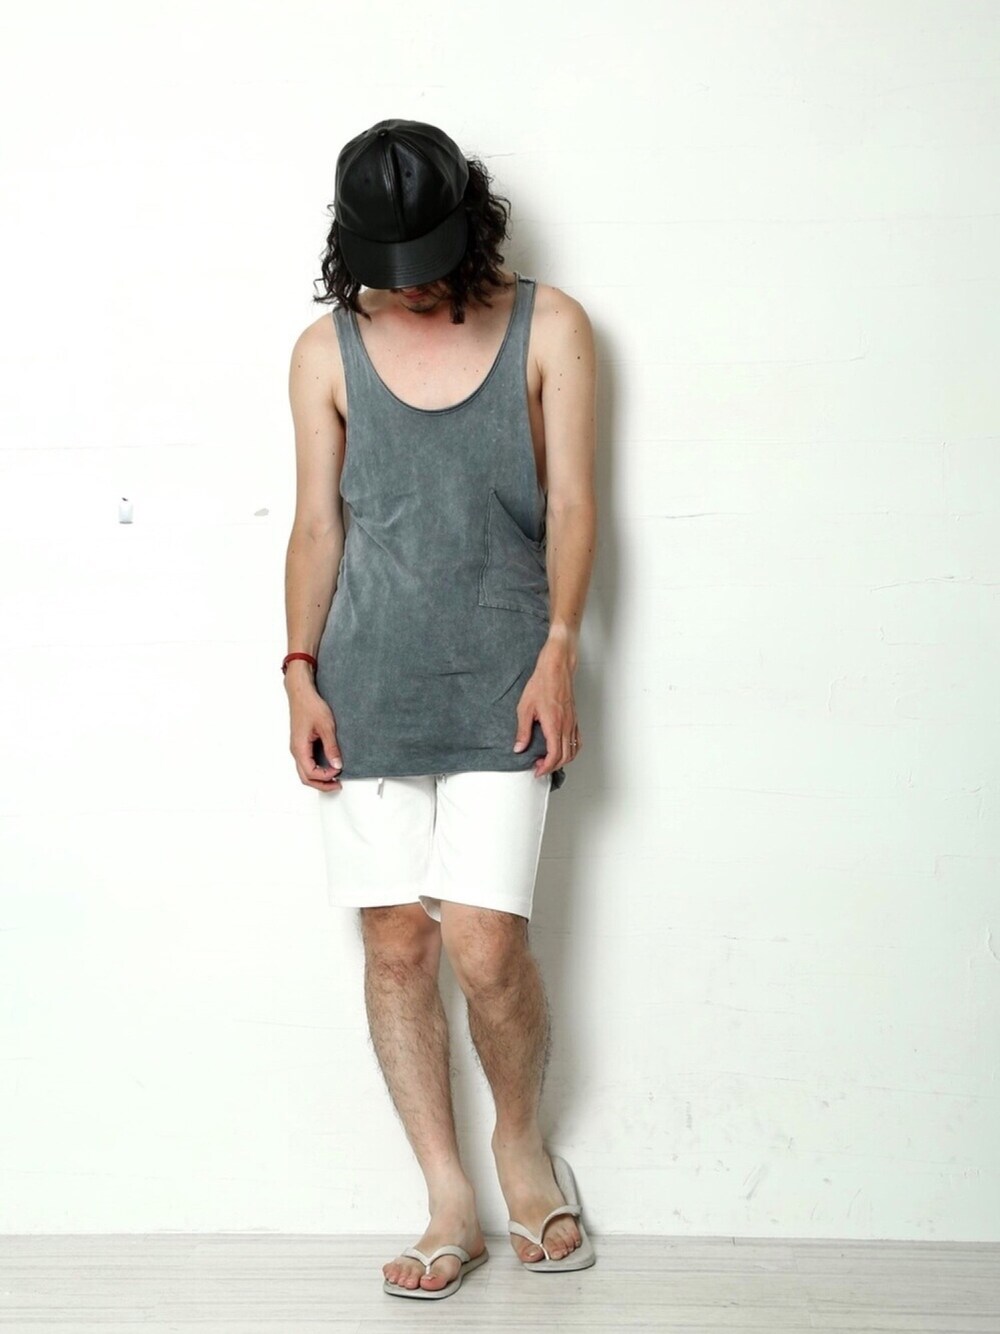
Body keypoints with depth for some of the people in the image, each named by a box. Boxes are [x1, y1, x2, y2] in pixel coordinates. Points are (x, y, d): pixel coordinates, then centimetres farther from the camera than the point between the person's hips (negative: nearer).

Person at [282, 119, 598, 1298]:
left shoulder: (546, 327, 3)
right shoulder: (327, 350, 7)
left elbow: (570, 503, 1)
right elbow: (316, 523, 7)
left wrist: (558, 650, -10)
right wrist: (301, 675, -1)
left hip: (499, 681, -2)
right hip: (367, 686, 2)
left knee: (484, 946, -11)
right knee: (395, 945, 2)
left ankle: (522, 1140, 18)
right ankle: (452, 1204, 14)